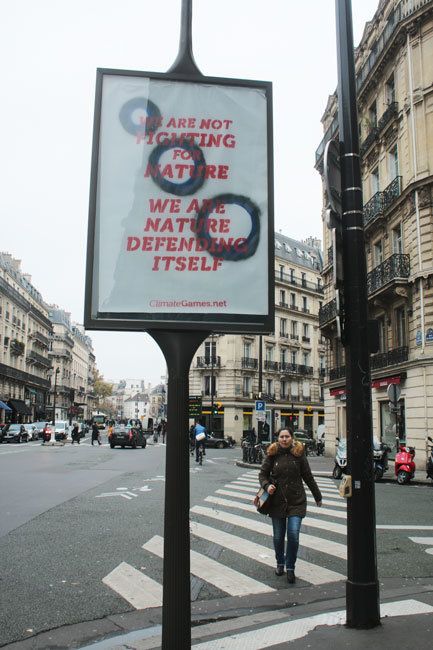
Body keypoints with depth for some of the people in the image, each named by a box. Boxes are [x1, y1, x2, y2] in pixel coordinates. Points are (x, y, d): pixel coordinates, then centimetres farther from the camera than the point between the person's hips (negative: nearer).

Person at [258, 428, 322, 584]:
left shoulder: (298, 454, -2)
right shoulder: (272, 454, -1)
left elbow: (308, 477, 6)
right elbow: (262, 474, 5)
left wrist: (318, 497, 13)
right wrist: (267, 485, -16)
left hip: (296, 502, -1)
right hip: (277, 501, 1)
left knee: (293, 535, -9)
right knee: (278, 536, 10)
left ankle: (290, 568, 10)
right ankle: (280, 563, 35)